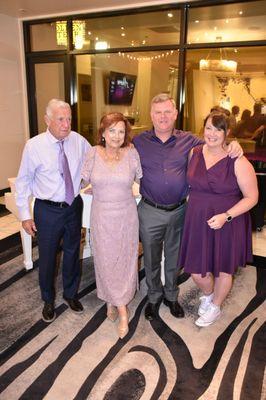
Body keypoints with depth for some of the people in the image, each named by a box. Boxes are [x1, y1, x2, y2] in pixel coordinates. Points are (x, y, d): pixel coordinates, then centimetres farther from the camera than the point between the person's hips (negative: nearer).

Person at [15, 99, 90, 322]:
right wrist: (25, 214, -7)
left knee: (72, 252, 19)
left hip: (74, 206, 3)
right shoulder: (34, 146, -14)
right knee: (47, 257, 12)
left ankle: (71, 294, 44)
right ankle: (48, 300, 39)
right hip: (48, 210, -2)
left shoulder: (79, 141, -7)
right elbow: (23, 182, -6)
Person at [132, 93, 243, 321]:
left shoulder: (189, 141, 0)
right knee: (151, 259, 15)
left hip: (179, 211, 1)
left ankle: (171, 296, 43)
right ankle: (154, 297, 40)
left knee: (174, 257, 19)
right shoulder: (139, 142, -2)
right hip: (150, 212, -1)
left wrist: (233, 145, -12)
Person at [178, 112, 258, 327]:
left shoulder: (238, 162, -15)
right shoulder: (195, 153, -1)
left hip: (227, 225, -3)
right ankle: (207, 295, 47)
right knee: (197, 271, 11)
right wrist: (194, 206, 4)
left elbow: (252, 197, -12)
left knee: (223, 270, 16)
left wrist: (226, 216, -23)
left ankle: (215, 307, 45)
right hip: (197, 222, 4)